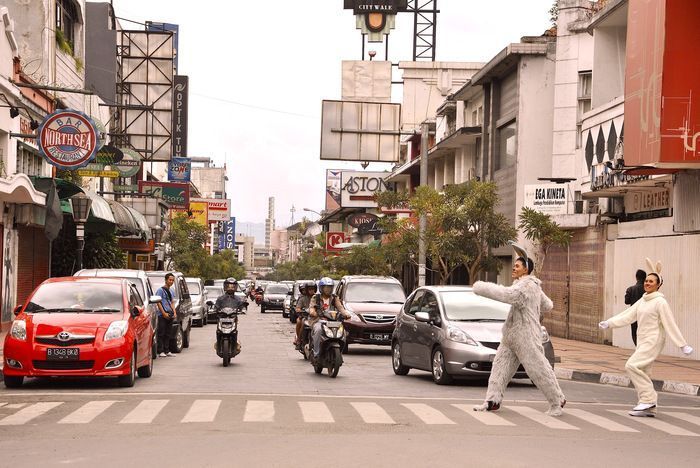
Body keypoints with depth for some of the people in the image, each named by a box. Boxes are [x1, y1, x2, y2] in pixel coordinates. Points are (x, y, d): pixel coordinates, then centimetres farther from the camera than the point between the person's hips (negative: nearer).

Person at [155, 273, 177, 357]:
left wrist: (174, 312, 8)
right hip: (162, 315, -7)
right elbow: (158, 302, -10)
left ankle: (167, 351, 13)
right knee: (161, 334, -7)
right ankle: (161, 351, -8)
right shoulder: (160, 290, -5)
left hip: (169, 315, 7)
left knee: (168, 334, 9)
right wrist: (164, 313, -15)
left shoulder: (171, 291, 18)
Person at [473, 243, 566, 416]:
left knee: (539, 369, -3)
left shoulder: (527, 286, -16)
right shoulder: (534, 287, 17)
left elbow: (507, 294, -32)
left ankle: (557, 401, 9)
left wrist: (481, 287, -27)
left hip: (526, 337, -10)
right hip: (511, 337, 10)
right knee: (500, 366, 4)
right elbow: (547, 305, 28)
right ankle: (493, 401, 4)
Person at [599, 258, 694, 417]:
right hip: (643, 341, 9)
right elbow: (627, 316, 10)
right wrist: (609, 323, 0)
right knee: (643, 373, 9)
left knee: (632, 365, -19)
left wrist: (683, 345, -12)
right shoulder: (642, 301, 13)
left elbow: (670, 325, -13)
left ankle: (647, 399, -13)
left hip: (653, 341, -9)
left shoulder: (660, 302, -11)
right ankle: (649, 408, 16)